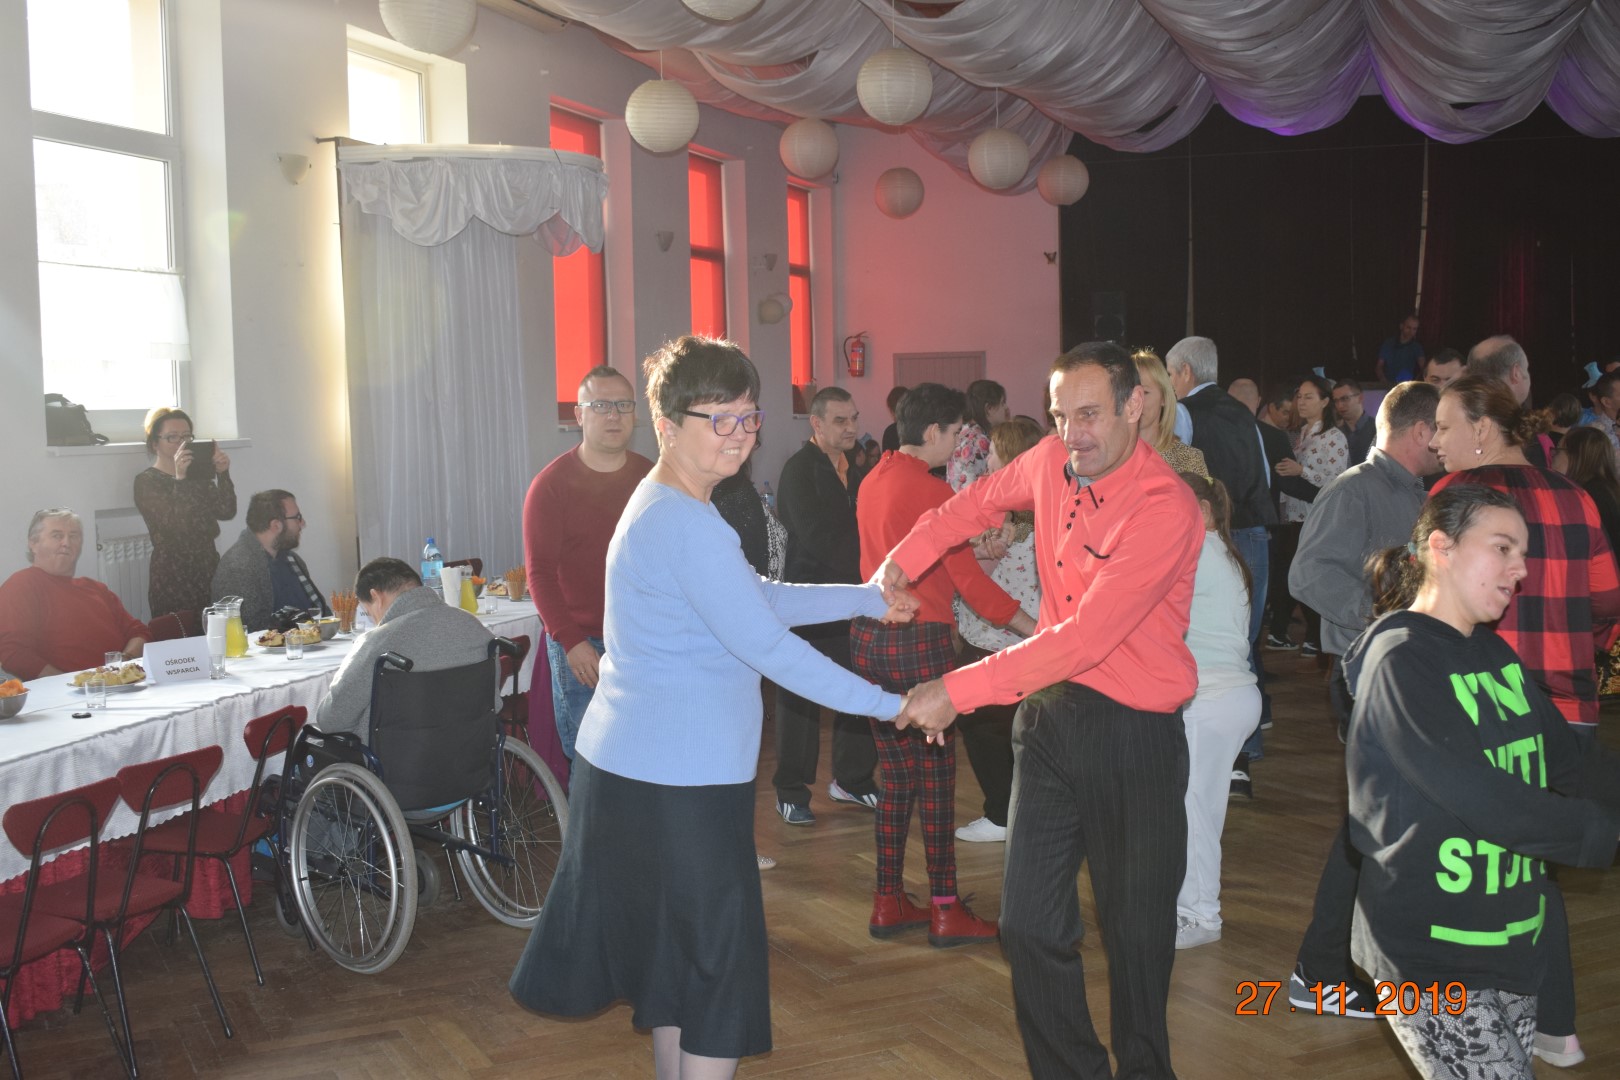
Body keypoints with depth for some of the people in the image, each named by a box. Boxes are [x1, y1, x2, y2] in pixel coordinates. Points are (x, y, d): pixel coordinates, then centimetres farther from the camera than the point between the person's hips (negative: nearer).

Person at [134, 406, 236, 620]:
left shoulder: (198, 475, 14)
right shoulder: (146, 482, -1)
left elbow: (226, 512, 1)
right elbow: (174, 523, -16)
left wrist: (223, 474, -11)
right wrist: (180, 479, -24)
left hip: (209, 576, 5)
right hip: (172, 581, -5)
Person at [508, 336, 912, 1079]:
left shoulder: (662, 508, 13)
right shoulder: (688, 526, -20)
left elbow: (760, 599, 18)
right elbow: (769, 647, -21)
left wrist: (867, 599, 15)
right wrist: (888, 705, -15)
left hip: (634, 767, 10)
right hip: (678, 784, -10)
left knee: (676, 960, 20)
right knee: (718, 965, 1)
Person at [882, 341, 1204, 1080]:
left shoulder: (1165, 508, -20)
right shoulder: (1052, 463, 1)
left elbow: (1085, 636, -26)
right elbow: (981, 500, 24)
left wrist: (959, 691, -26)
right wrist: (905, 558, 9)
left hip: (1132, 737, -5)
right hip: (1048, 715, 6)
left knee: (1136, 929, 10)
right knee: (1031, 924, 5)